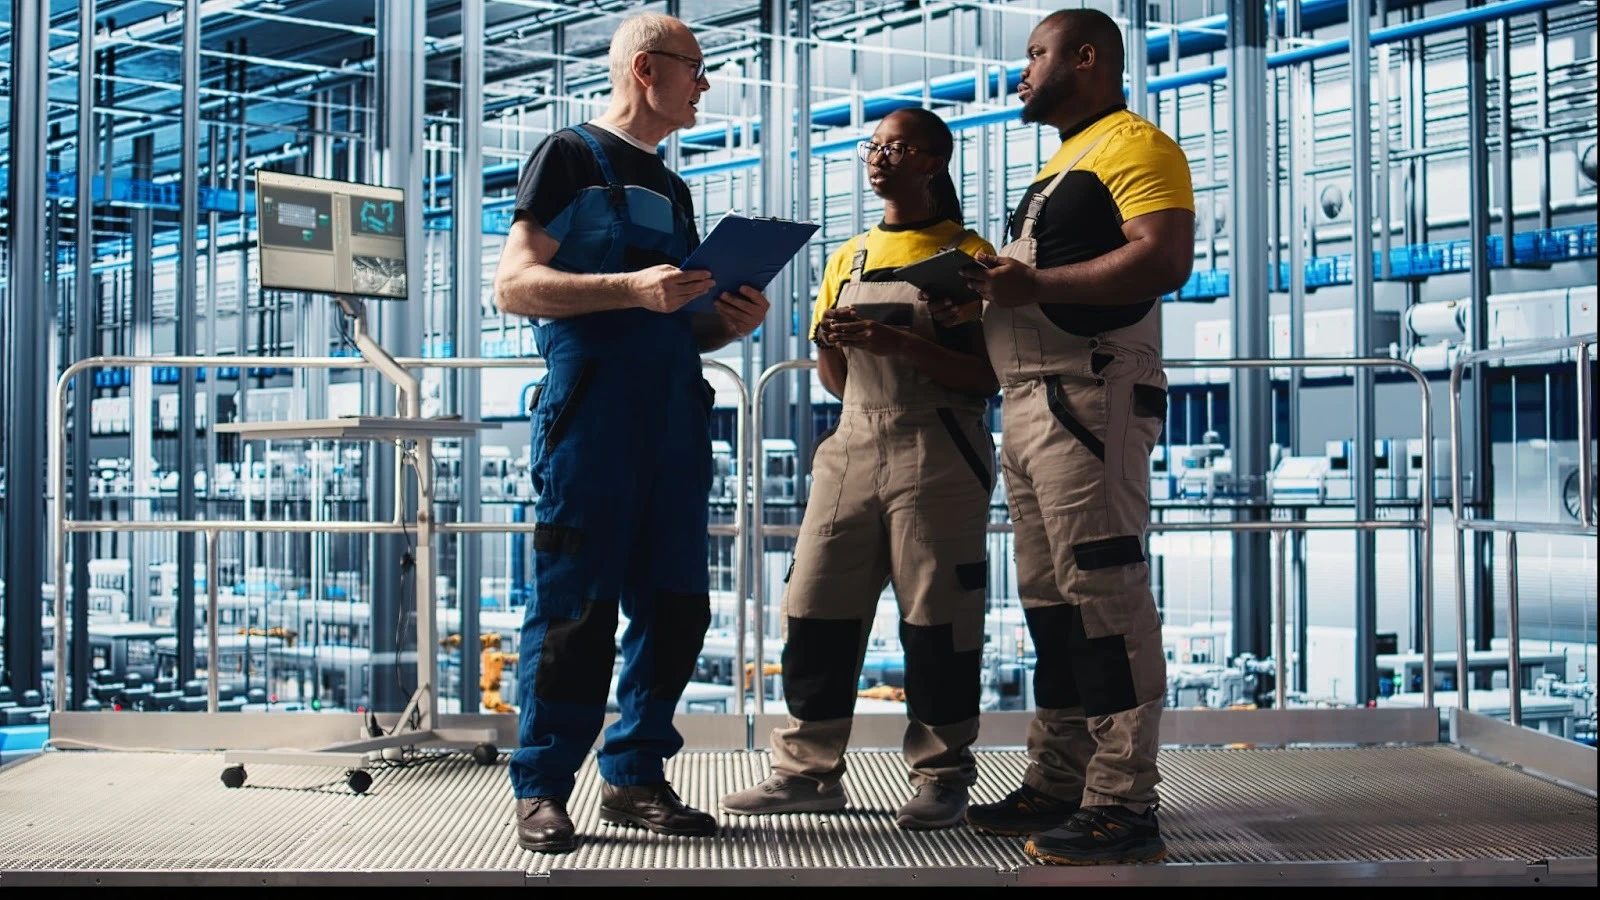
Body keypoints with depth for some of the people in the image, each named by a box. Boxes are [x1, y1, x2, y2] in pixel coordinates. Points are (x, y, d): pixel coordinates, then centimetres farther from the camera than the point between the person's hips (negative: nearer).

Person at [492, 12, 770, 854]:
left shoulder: (672, 188, 25)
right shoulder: (569, 156, 3)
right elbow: (515, 285, -8)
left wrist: (726, 323, 5)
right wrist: (632, 289, -19)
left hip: (673, 414, 7)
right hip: (591, 405, -7)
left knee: (674, 603, 5)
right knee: (574, 601, -6)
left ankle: (633, 776, 15)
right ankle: (541, 788, 3)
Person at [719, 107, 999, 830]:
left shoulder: (967, 251, 2)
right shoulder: (849, 257, 19)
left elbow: (988, 377, -6)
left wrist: (900, 343, -17)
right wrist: (830, 348, -1)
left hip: (938, 453, -5)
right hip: (853, 445, 5)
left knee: (936, 616, -3)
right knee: (815, 609, 1)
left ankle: (941, 776, 8)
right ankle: (809, 769, 9)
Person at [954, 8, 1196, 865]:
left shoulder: (1135, 144, -5)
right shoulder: (1060, 166, 26)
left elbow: (1165, 258, -19)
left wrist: (1035, 283, -20)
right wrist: (994, 282, 12)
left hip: (1090, 394, -10)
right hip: (1028, 401, 10)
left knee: (1102, 593, -11)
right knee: (1049, 598, 11)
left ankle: (1123, 804, -8)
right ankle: (1057, 783, 18)